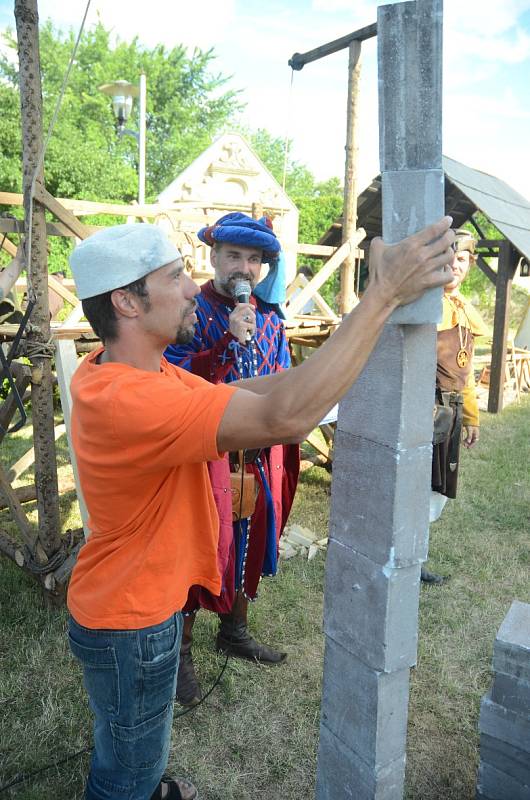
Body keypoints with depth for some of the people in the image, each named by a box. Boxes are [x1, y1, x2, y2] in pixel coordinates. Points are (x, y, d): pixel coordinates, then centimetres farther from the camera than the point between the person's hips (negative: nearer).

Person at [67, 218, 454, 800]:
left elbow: (229, 393, -4)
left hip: (133, 597, 9)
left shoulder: (112, 368, -5)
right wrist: (384, 294, -39)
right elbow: (284, 417, -45)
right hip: (130, 624, -9)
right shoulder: (129, 400, -37)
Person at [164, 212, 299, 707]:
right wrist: (231, 340, -28)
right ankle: (179, 653, 26)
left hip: (261, 456, 6)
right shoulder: (190, 310, -10)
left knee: (251, 544, 18)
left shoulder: (269, 315, 7)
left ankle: (234, 631, 41)